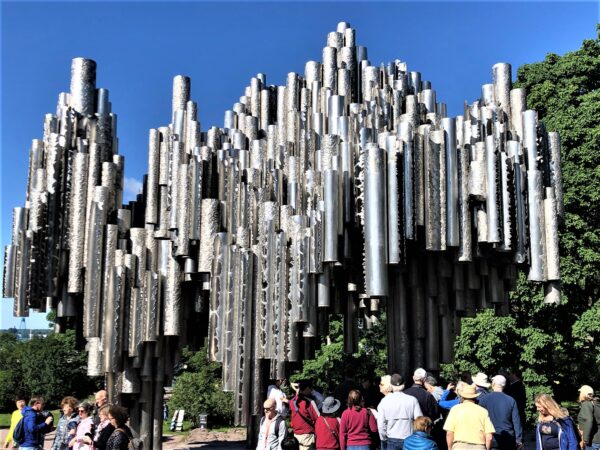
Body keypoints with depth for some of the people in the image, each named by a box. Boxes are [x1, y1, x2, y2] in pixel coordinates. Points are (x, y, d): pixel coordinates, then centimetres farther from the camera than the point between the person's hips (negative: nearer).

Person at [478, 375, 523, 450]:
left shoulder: (484, 400, -3)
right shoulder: (511, 400, 0)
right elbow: (516, 421, 0)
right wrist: (519, 440, 7)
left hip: (491, 440, -1)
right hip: (508, 440, 2)